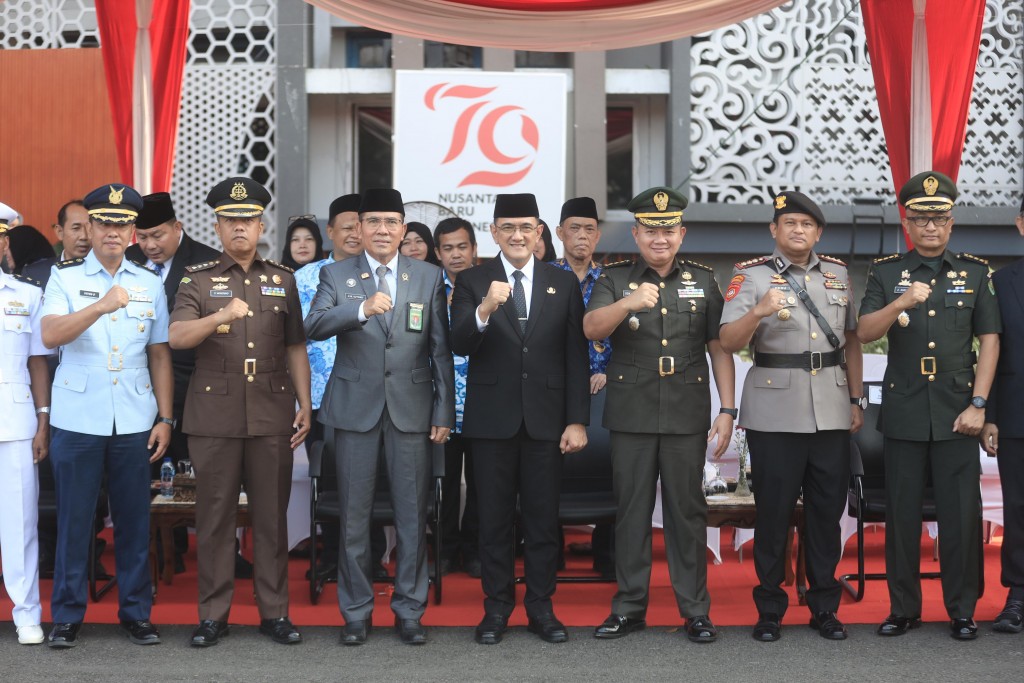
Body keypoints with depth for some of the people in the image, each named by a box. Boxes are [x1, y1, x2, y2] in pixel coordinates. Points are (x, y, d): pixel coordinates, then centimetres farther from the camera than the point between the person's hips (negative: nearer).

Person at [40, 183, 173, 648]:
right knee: (74, 518, 3)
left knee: (134, 520, 6)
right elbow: (50, 335, -15)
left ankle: (136, 613, 17)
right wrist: (102, 306, -28)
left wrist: (165, 419, 6)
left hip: (134, 421, 2)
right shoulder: (65, 279, 2)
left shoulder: (150, 284, 10)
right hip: (78, 418, -2)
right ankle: (66, 615, 15)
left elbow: (160, 356, 11)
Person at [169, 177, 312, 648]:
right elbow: (176, 338, -10)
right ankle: (213, 614, 14)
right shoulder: (197, 279, 4)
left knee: (272, 515, 6)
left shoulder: (282, 279, 11)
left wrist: (305, 406, 5)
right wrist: (220, 316, -26)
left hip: (273, 415, 2)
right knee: (215, 516, 4)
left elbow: (296, 348, 12)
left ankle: (274, 612, 15)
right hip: (214, 416, -1)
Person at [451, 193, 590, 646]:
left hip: (546, 418, 1)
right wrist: (484, 310, -30)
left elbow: (576, 357, 4)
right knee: (495, 519, 7)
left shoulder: (564, 284, 6)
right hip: (492, 419, -1)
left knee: (543, 519, 7)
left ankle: (541, 607, 19)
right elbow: (459, 346, -11)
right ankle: (496, 608, 18)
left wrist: (578, 420, -2)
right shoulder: (472, 282, 1)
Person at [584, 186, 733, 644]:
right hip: (631, 414, 0)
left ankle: (695, 609, 14)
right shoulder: (615, 279, 4)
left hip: (687, 415, 0)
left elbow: (719, 348, 7)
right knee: (631, 509, 7)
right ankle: (630, 607, 17)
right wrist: (627, 303, -32)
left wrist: (728, 409, -1)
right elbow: (591, 329, -13)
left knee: (687, 509, 5)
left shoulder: (703, 280, 8)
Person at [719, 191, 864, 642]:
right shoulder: (751, 275, -1)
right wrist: (759, 311, -28)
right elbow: (728, 343, -11)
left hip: (832, 414, 4)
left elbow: (851, 340, 17)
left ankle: (825, 607, 21)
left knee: (828, 511, 8)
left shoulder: (838, 274, 11)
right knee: (773, 512, 2)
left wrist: (857, 399, 12)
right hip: (775, 414, -3)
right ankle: (769, 610, 15)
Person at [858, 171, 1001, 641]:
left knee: (960, 513, 2)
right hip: (903, 412, 0)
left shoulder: (976, 272, 6)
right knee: (902, 513, 5)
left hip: (957, 412, 0)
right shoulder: (886, 272, 5)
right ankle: (903, 608, 17)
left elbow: (989, 340, 2)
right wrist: (899, 304, -22)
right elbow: (864, 334, -4)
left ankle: (962, 611, 14)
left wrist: (978, 404, -6)